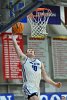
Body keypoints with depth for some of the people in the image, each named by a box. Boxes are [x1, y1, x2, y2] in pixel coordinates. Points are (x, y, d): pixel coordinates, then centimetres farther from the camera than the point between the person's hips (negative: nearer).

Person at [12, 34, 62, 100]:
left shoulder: (40, 63, 21)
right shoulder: (24, 59, 8)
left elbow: (45, 77, 20)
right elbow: (15, 45, 7)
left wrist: (55, 84, 8)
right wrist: (13, 35, 14)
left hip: (37, 87, 6)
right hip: (29, 86, -6)